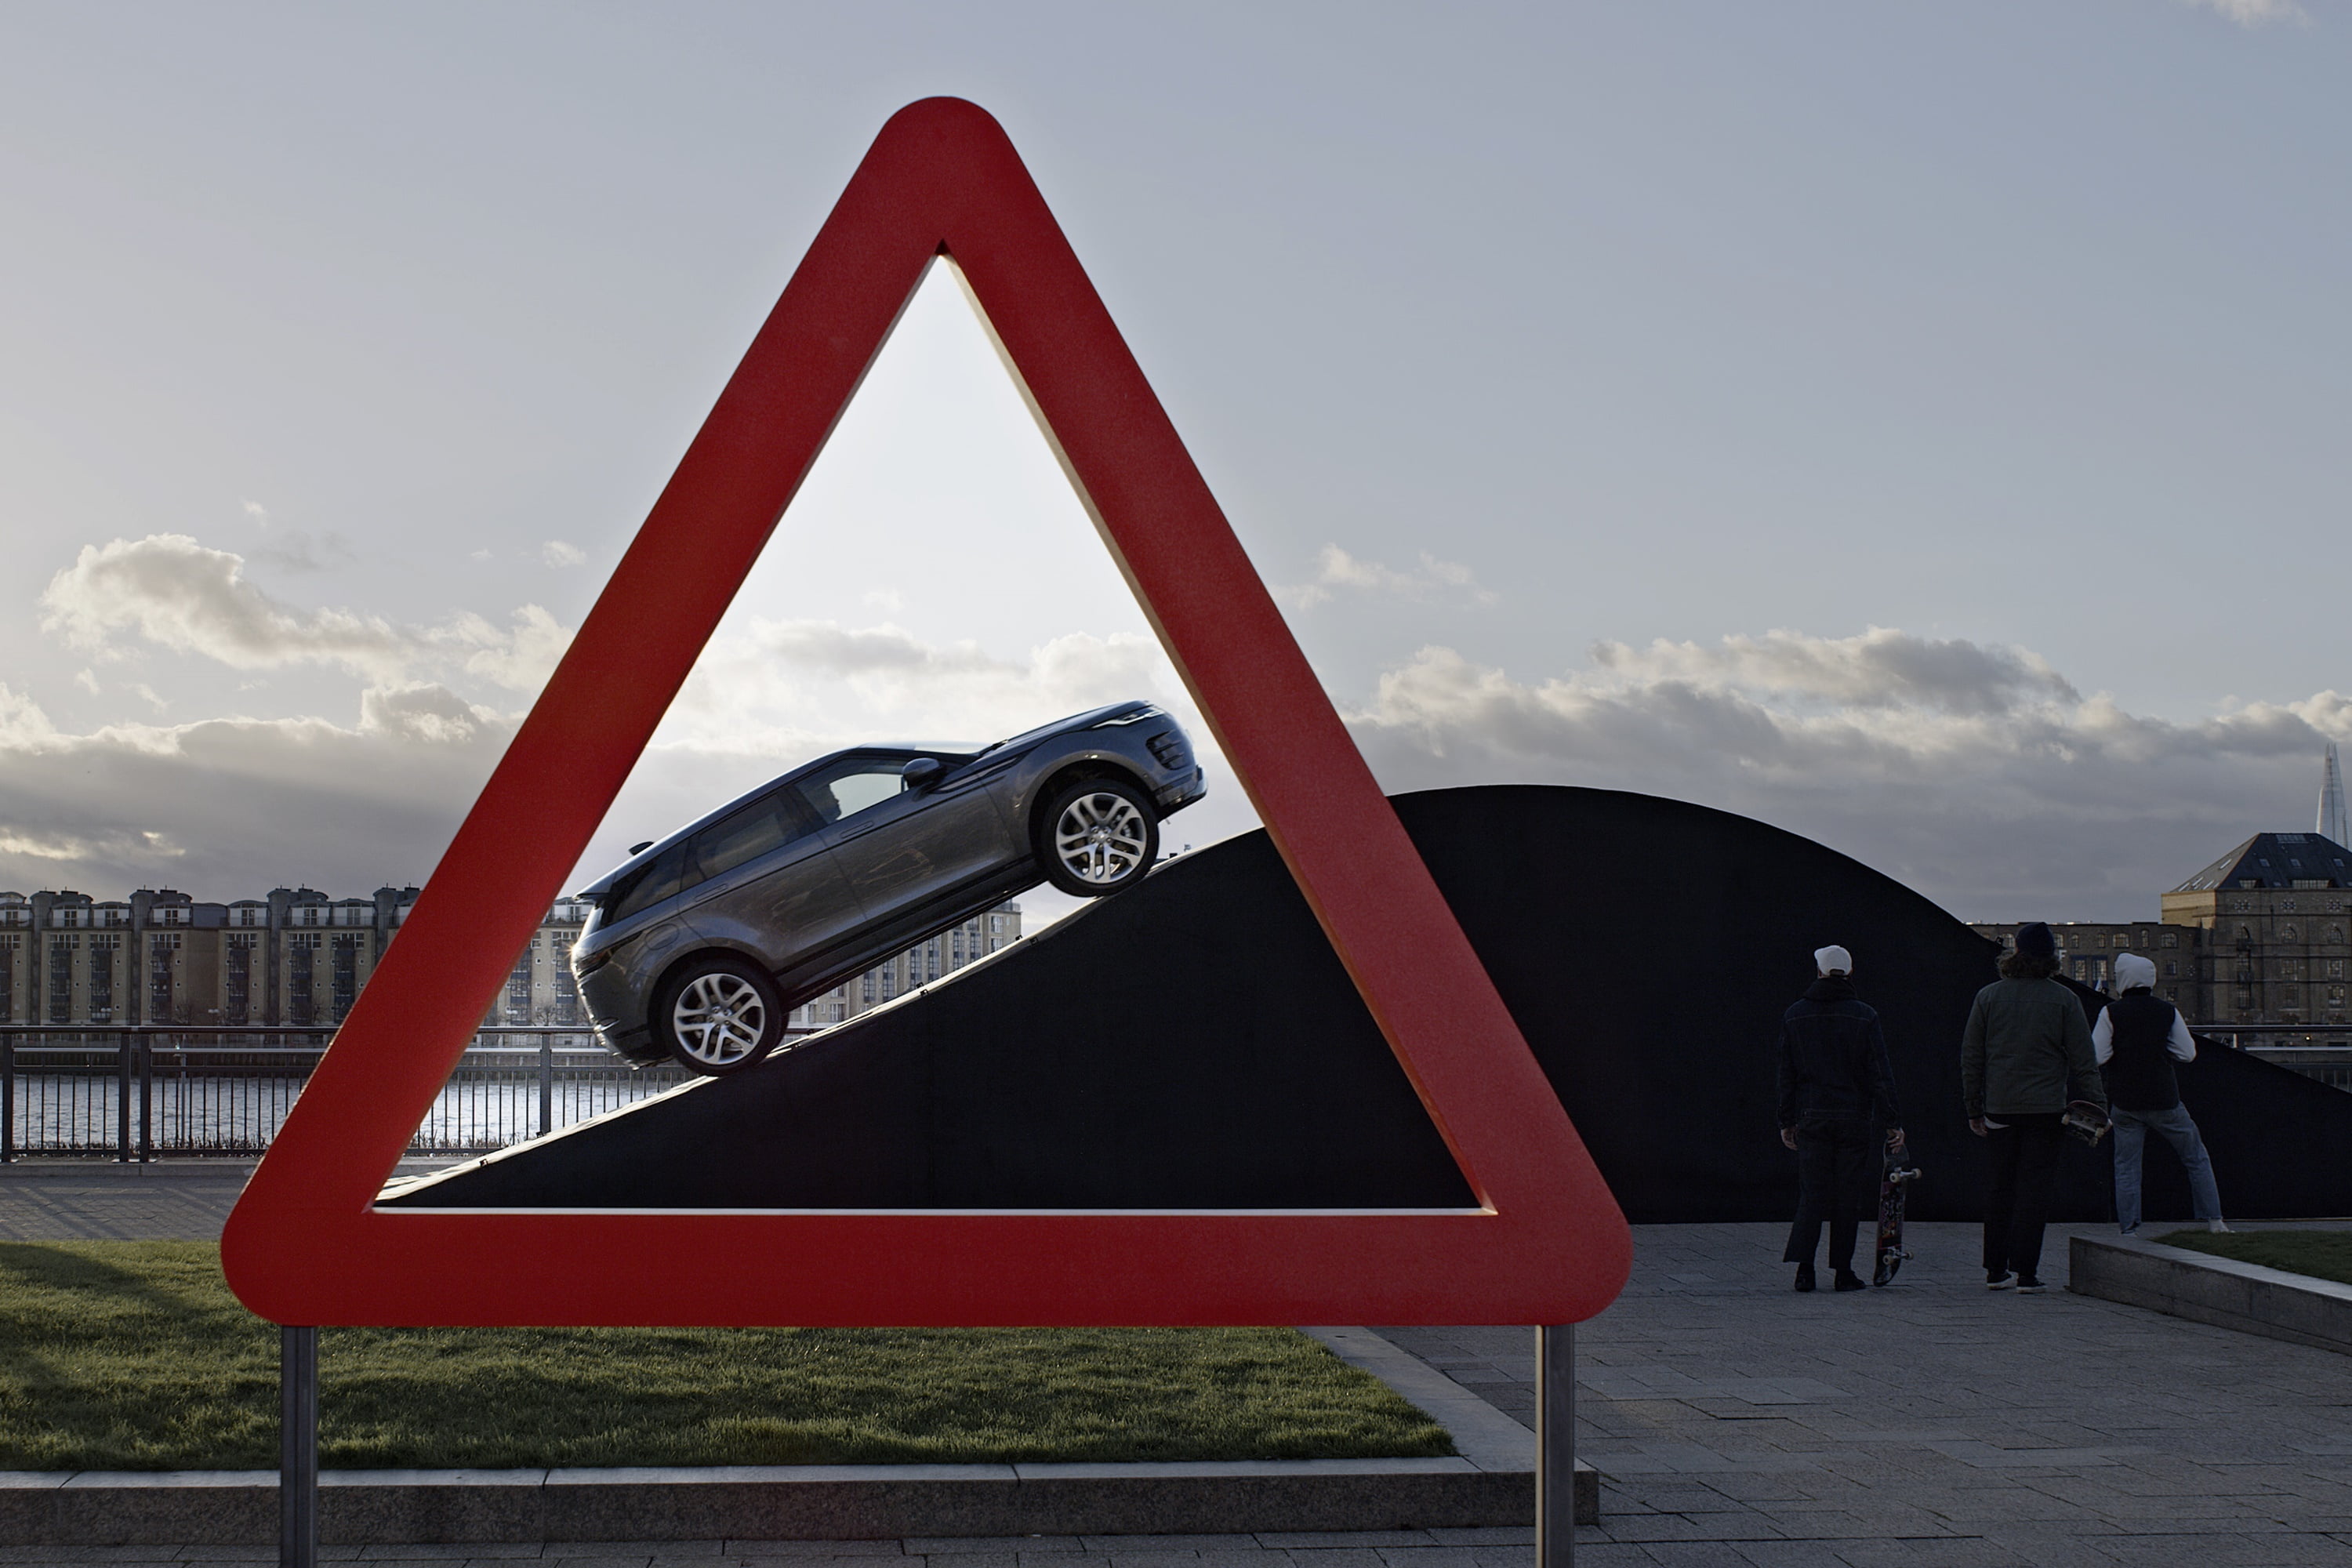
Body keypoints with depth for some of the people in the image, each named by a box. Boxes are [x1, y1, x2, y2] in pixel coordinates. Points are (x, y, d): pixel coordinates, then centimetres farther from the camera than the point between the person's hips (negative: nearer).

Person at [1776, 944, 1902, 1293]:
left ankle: (1803, 1266, -11)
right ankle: (1843, 1271, 7)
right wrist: (1889, 1121, -2)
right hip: (1854, 1118, -1)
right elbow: (1880, 1073, -5)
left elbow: (1787, 1074, 7)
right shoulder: (1864, 1016, -3)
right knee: (1848, 1195, 5)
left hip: (1811, 1117, 2)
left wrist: (1787, 1121, 12)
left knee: (1811, 1194, 3)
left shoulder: (1794, 1016, 4)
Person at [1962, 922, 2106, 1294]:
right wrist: (2097, 1108, 3)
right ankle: (2025, 1272, -4)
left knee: (2001, 1187, 11)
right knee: (2035, 1187, 0)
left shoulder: (1988, 997, 3)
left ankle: (1996, 1269, 13)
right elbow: (2083, 1061, -3)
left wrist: (1974, 1109, 14)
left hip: (2000, 1108, 2)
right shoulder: (2063, 1000, -3)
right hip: (2046, 1109, -2)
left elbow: (1971, 1058, 6)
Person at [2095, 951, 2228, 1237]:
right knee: (2196, 1158, 14)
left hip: (2125, 1103, -1)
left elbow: (2096, 1057, -10)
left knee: (2126, 1167, 6)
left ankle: (2128, 1230, 1)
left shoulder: (2112, 1013, -8)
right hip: (2164, 1101, 1)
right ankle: (2213, 1221, 11)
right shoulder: (2167, 1011, -2)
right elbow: (2188, 1053, 2)